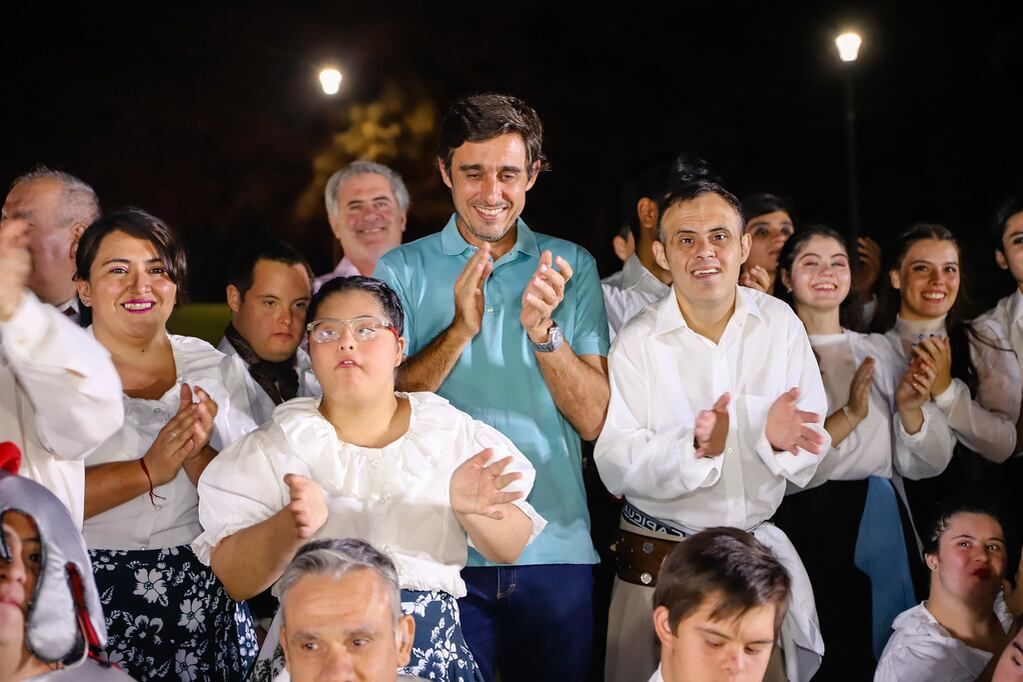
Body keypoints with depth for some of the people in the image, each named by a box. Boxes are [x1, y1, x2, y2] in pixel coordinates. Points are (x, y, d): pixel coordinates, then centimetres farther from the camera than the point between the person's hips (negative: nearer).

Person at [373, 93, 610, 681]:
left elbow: (593, 419, -2)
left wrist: (543, 330, -17)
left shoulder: (572, 266, 4)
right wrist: (461, 327, -19)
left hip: (555, 550, 1)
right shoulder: (405, 270, 3)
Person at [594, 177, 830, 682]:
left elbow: (810, 447, -4)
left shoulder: (781, 325, -2)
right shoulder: (638, 341, -8)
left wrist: (778, 438, -26)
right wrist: (695, 448, -31)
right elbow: (614, 465, -15)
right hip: (660, 564, -2)